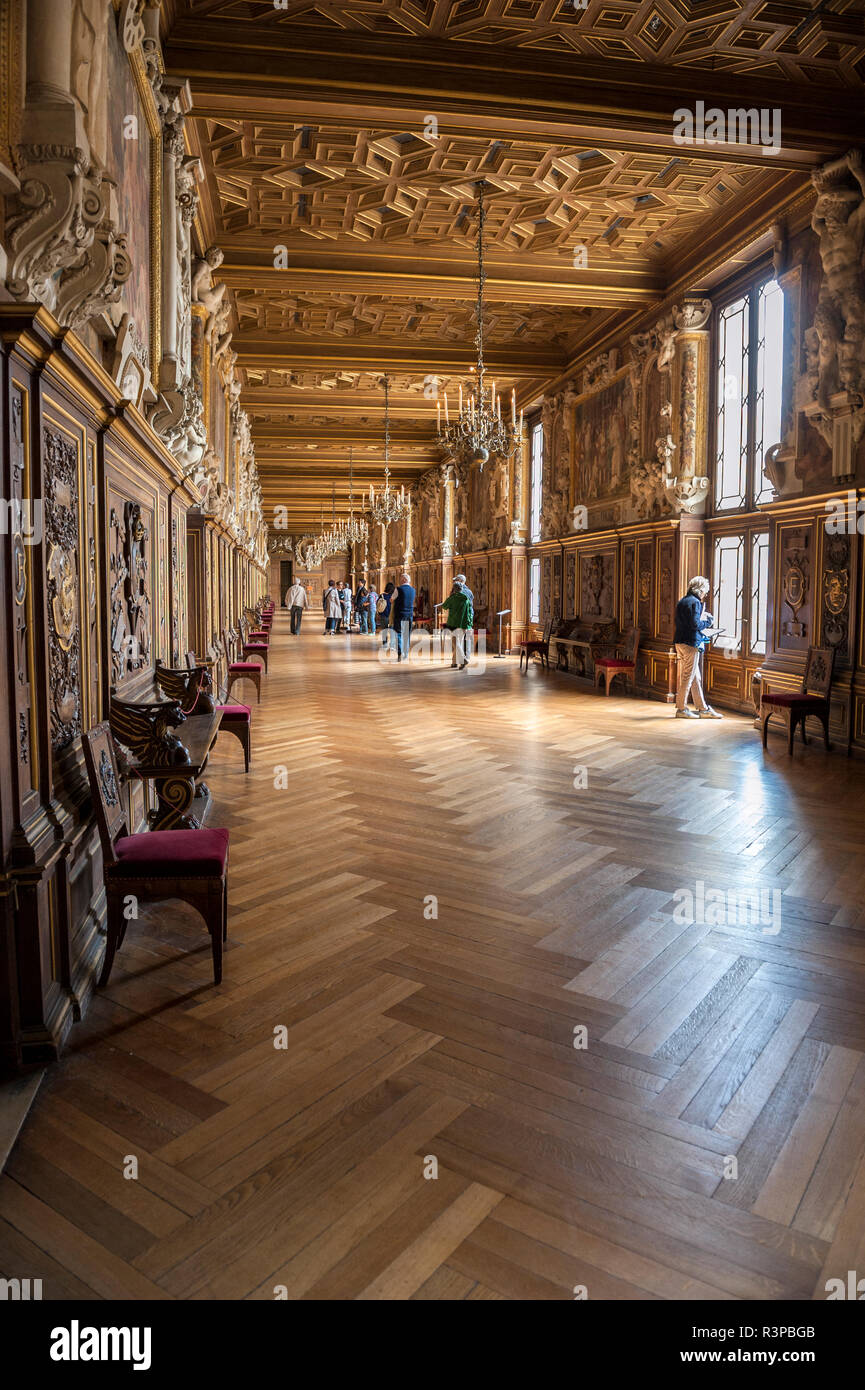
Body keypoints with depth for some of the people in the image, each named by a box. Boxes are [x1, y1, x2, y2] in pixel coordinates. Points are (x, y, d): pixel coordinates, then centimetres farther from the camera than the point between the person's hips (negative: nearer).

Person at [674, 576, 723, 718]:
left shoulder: (682, 601, 16)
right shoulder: (695, 602, -13)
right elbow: (695, 624, -21)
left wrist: (702, 616, 14)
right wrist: (708, 621, -4)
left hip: (680, 642, 10)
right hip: (690, 643, -10)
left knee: (695, 677, 13)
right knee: (688, 676, -2)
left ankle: (703, 708, 18)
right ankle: (681, 709, 4)